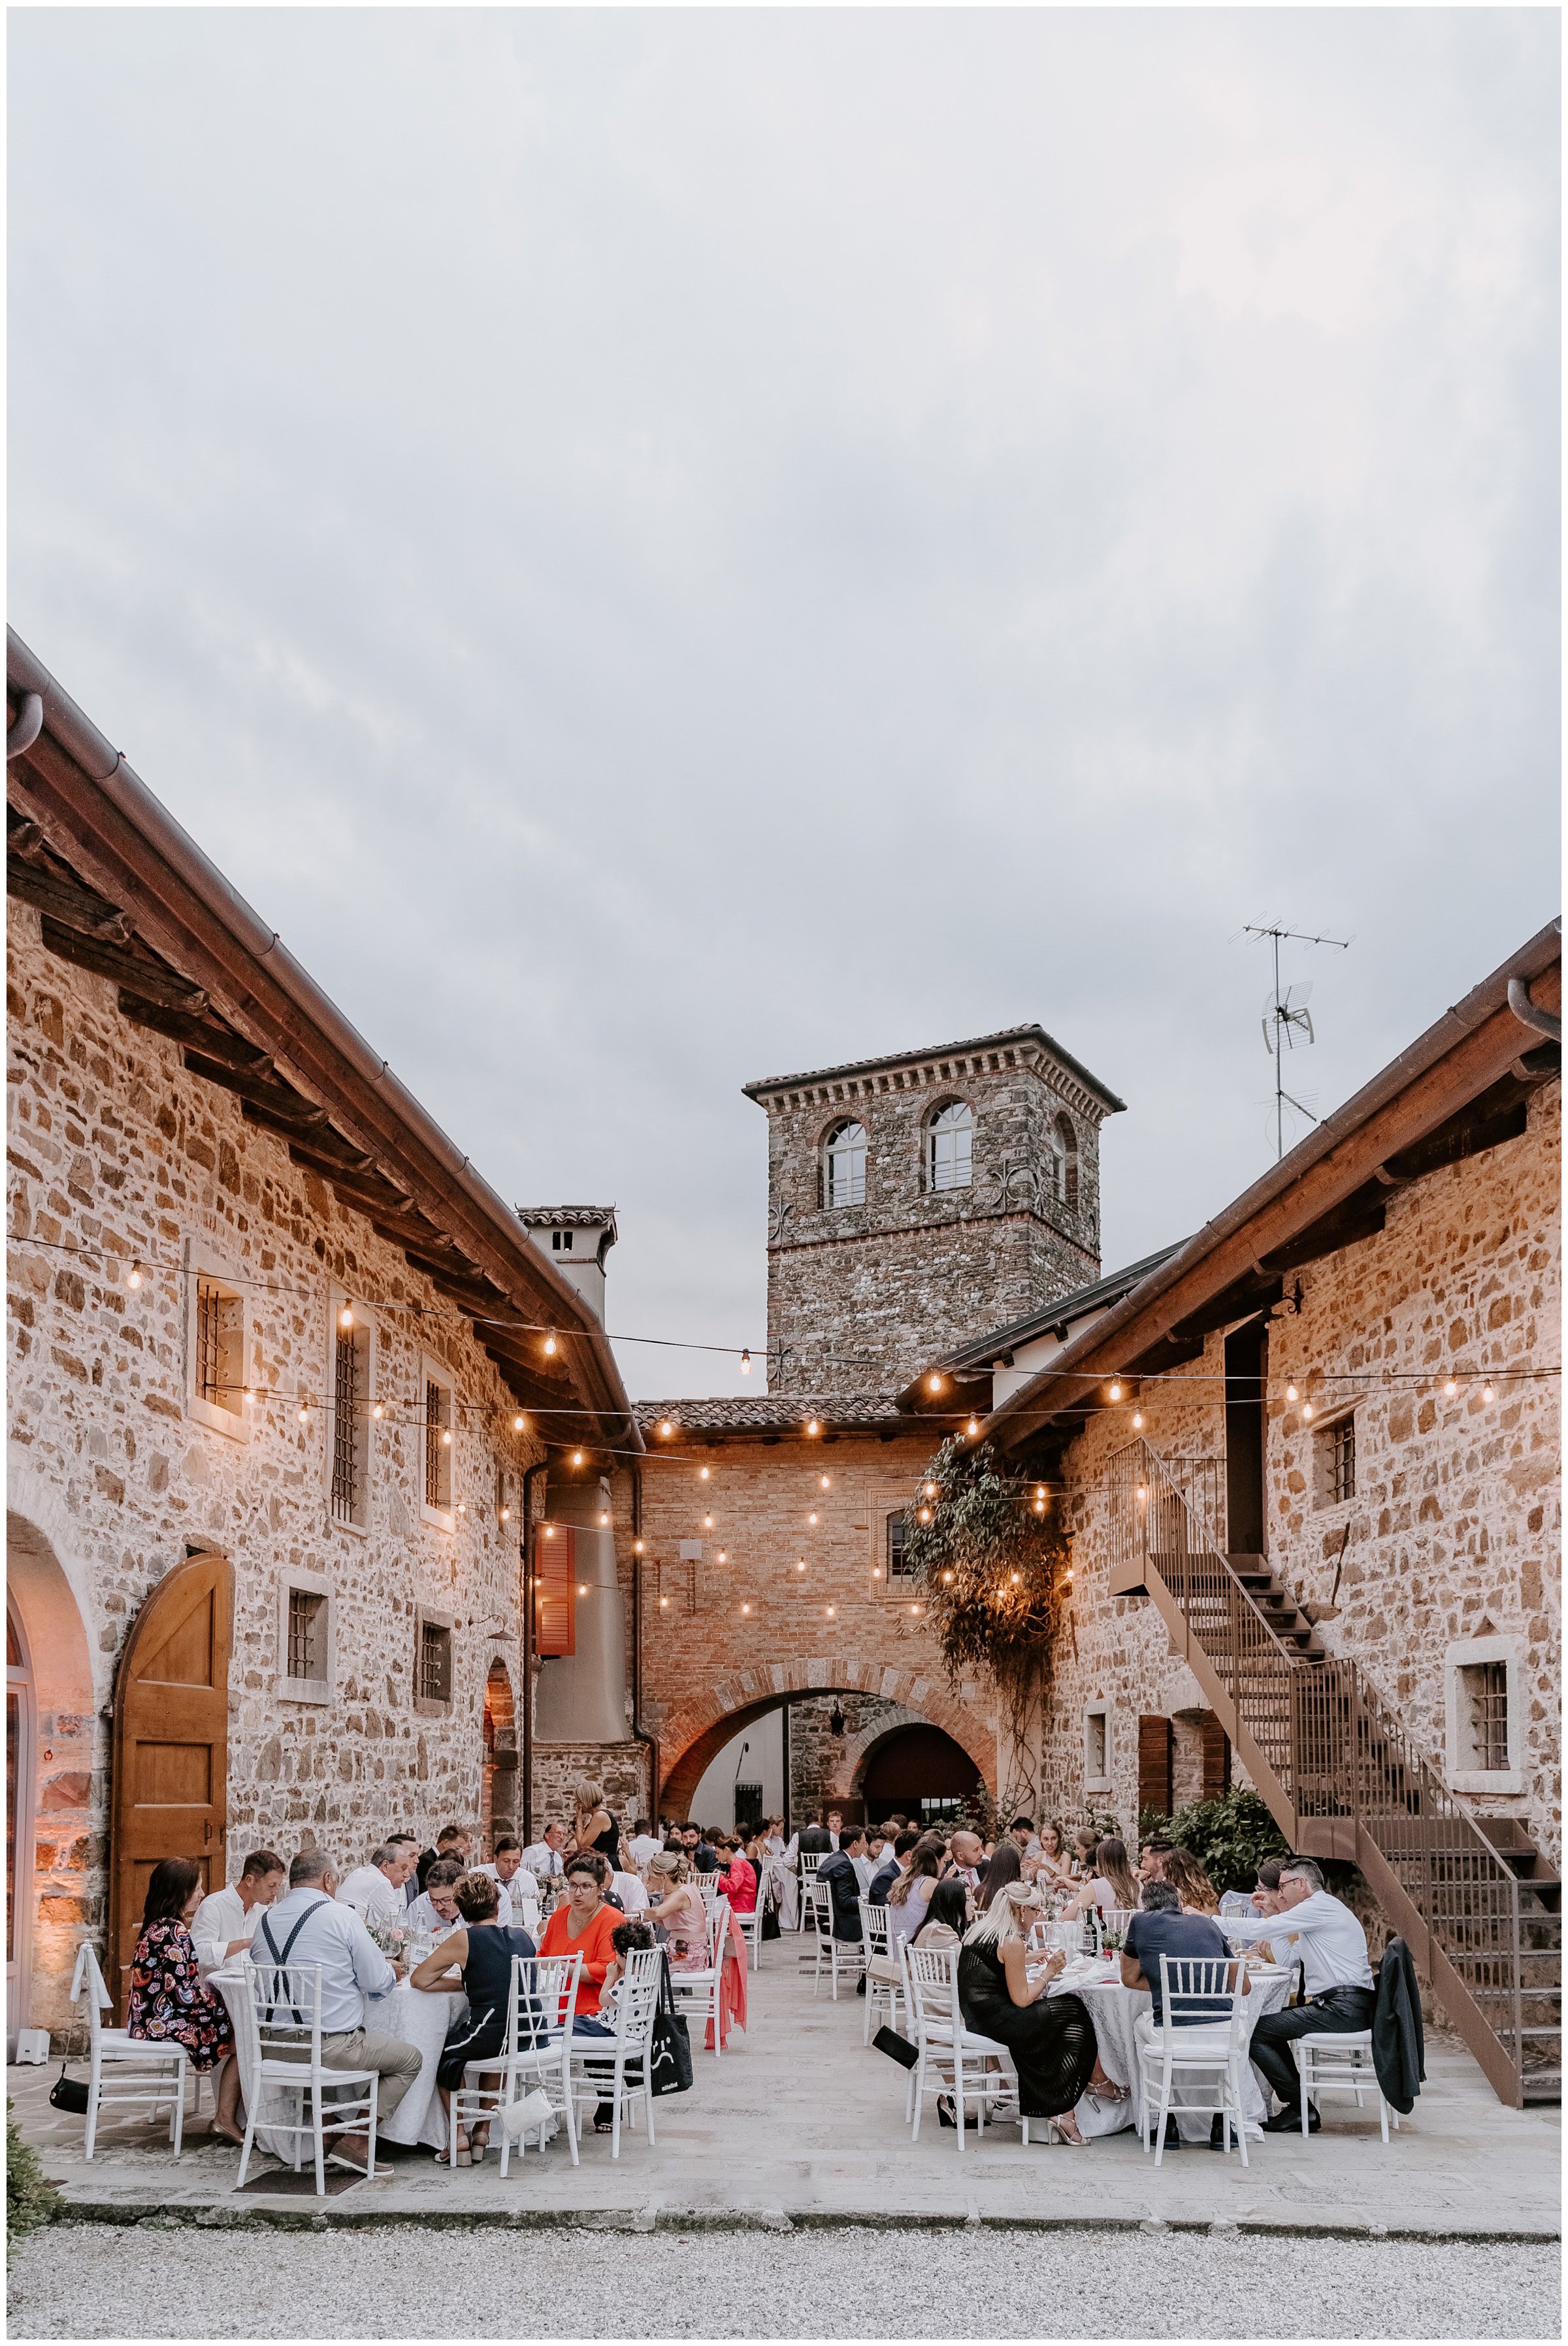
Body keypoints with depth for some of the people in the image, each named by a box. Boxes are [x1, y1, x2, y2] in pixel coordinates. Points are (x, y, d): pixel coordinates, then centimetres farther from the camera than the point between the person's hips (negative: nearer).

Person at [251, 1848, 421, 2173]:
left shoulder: (265, 1920, 8)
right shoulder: (341, 1916, -8)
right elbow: (377, 1982, -7)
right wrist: (392, 1972, 18)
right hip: (332, 2045, -7)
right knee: (411, 2059, 11)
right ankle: (357, 2140, -1)